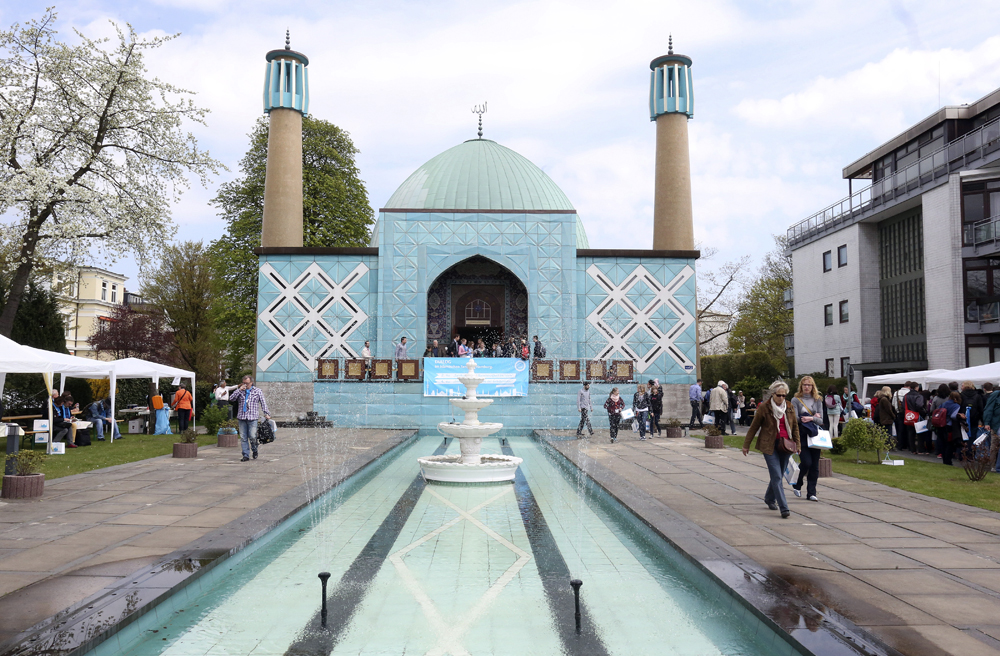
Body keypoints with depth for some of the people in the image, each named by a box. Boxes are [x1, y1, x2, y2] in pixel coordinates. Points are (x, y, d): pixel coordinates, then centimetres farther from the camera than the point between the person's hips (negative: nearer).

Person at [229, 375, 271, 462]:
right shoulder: (240, 391, 15)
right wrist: (239, 390, -6)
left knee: (252, 437, -7)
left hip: (252, 418, -3)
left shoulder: (257, 391, 9)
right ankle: (246, 455, 9)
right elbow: (232, 398, 2)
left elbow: (263, 403, 7)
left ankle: (255, 451, 18)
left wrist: (266, 413, -2)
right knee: (243, 437, 2)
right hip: (241, 417, 3)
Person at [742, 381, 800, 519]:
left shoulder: (789, 408, 7)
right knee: (777, 476, -11)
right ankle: (784, 508, -13)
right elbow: (754, 426, 1)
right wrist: (746, 445, 5)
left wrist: (797, 444, 13)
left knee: (778, 475, 12)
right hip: (769, 446, -4)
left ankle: (769, 498, 35)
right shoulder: (764, 407, -5)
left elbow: (795, 427, 17)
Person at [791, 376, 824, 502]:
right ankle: (797, 485, 13)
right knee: (807, 462, -12)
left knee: (814, 466, 2)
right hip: (801, 436, -3)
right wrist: (814, 417, -7)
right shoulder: (796, 400, 1)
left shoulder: (817, 400, 10)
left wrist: (810, 418, -16)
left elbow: (820, 420, 4)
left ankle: (811, 493, 10)